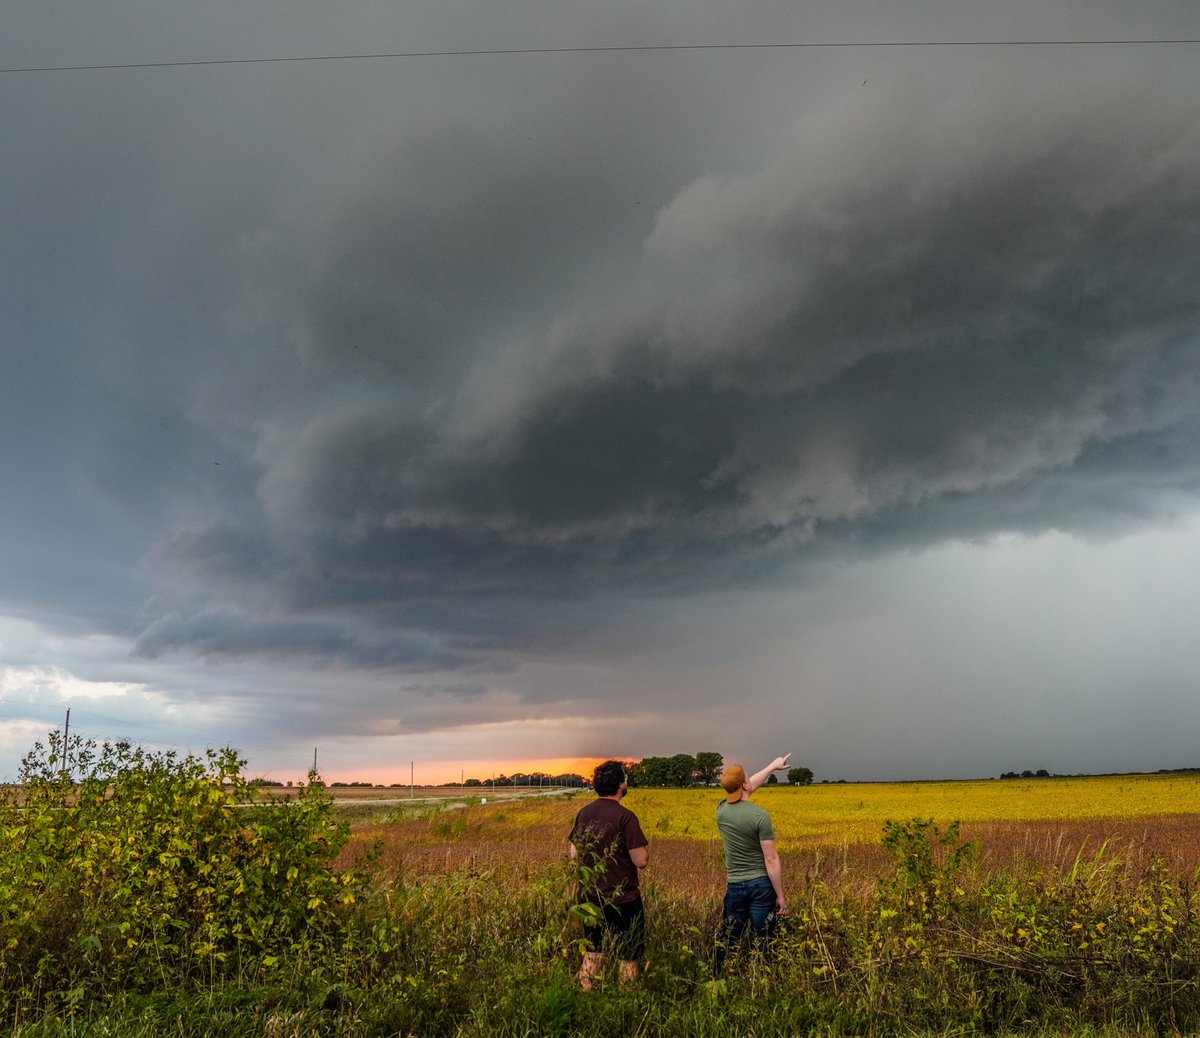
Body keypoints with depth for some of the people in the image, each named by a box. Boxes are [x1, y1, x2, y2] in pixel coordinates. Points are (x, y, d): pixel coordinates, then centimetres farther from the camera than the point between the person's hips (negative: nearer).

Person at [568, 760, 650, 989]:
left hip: (589, 897, 6)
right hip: (622, 900, -6)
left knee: (593, 952, 18)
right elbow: (641, 861, -19)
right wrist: (644, 847, 1)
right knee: (628, 957, 9)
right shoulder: (625, 817, -19)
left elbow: (573, 854, 6)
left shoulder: (584, 813, 0)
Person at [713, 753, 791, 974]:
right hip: (762, 885, -4)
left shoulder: (722, 810, -1)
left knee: (726, 943, 14)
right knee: (762, 945, 7)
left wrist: (773, 766, 26)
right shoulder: (760, 815, -17)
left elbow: (748, 787, 16)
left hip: (735, 887, 4)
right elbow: (771, 859, -15)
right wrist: (781, 895, -5)